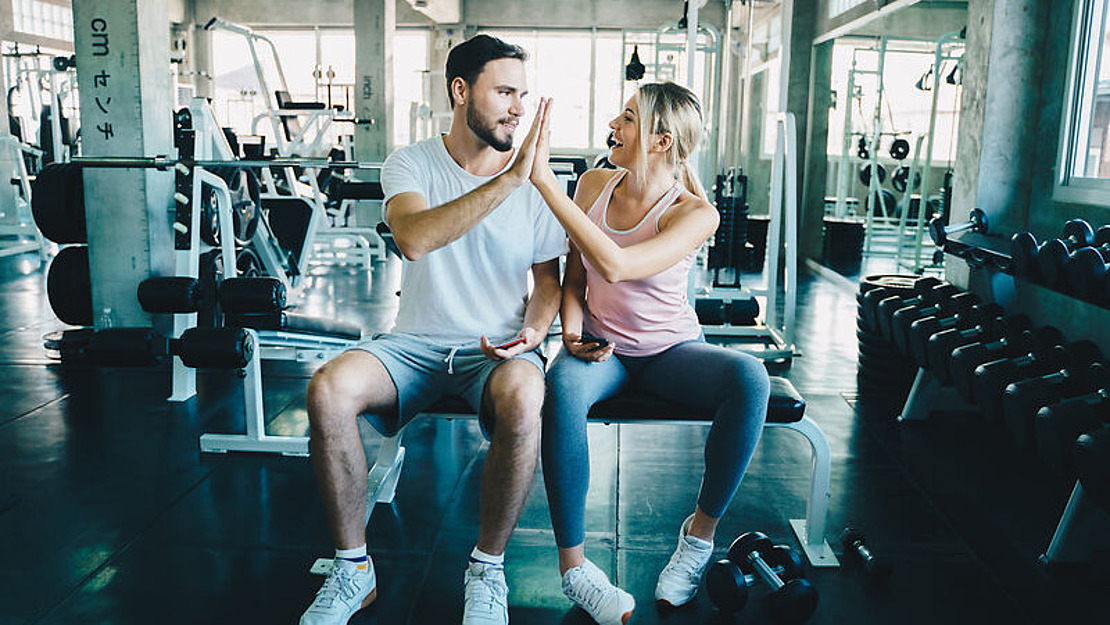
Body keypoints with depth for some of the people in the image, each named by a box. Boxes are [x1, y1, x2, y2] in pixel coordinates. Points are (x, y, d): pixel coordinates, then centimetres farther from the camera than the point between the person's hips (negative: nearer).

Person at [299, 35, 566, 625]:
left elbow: (548, 277, 11)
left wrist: (532, 331, -11)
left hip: (497, 349, 0)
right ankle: (353, 569, -7)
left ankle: (487, 568, -11)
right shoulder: (410, 164, -2)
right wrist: (506, 181, -31)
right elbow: (413, 239, -25)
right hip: (415, 344, 1)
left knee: (523, 400, -36)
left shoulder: (533, 180, 2)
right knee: (327, 388, -27)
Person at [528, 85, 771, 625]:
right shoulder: (594, 184, 0)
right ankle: (572, 565, -23)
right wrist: (572, 328, -12)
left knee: (750, 377, -32)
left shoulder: (695, 212, -16)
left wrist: (543, 180, -33)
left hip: (671, 351, -2)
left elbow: (615, 265, -33)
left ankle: (700, 533, -11)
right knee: (563, 385, -35)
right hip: (603, 349, 2)